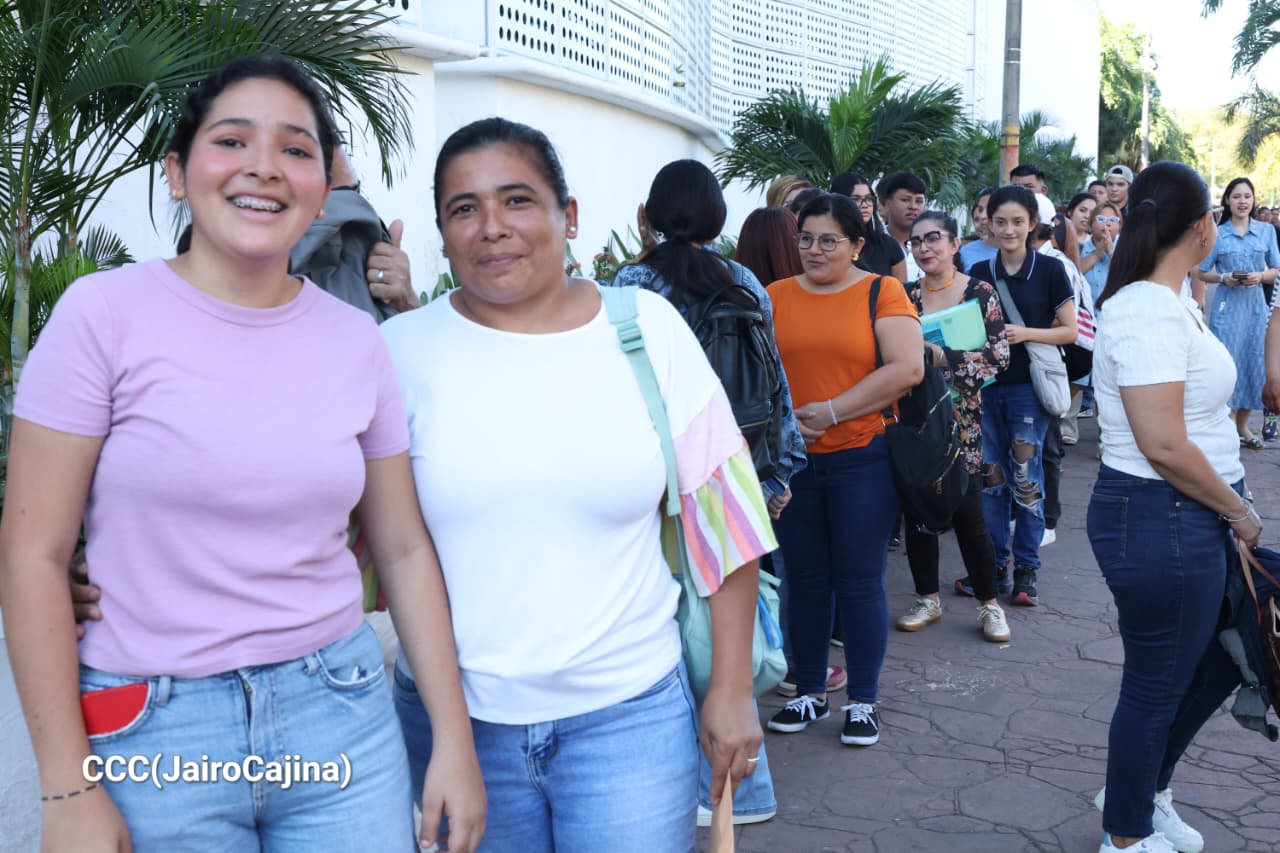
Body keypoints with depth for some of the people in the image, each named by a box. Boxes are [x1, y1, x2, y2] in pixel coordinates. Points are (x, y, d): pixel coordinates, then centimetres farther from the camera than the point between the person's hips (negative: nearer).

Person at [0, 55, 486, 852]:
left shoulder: (357, 339, 1)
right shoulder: (105, 313, -8)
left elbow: (404, 547, 6)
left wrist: (456, 740, 5)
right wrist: (69, 789, -9)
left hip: (340, 710, 3)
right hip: (152, 727, -2)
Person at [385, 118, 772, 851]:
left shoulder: (649, 328, -4)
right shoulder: (403, 348, -4)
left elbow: (720, 521, -1)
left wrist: (732, 689, -1)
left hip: (632, 709, -1)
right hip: (451, 714, 1)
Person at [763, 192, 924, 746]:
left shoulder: (881, 291, -1)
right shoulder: (775, 297, 8)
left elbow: (907, 368, -12)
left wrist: (831, 412, -14)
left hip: (861, 459, -3)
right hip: (791, 460, 3)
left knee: (859, 581, 4)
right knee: (805, 579, 12)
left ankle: (863, 700, 17)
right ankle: (810, 692, 25)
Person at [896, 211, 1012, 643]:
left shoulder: (980, 293, -2)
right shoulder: (905, 295, 7)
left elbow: (999, 355, -10)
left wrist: (941, 355, -20)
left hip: (959, 417, -3)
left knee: (967, 513, -3)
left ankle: (989, 604, 14)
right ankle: (927, 598, 22)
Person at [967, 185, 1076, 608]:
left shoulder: (1050, 269, -3)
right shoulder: (979, 273, 7)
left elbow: (1069, 331, -2)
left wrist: (1026, 333, -17)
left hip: (1028, 386, -3)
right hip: (986, 384, 3)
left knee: (1025, 477, -2)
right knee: (992, 477, 7)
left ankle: (1026, 569, 10)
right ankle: (994, 564, 18)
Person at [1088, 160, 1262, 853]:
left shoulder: (1160, 301, 10)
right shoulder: (1150, 312, -21)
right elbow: (1163, 444, -26)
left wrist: (1232, 510, 12)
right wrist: (1238, 511, -13)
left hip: (1195, 517, 10)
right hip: (1162, 519, -10)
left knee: (1220, 662, 23)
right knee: (1156, 688, 7)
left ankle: (1140, 791, 41)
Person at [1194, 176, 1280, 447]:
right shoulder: (1217, 234, 1)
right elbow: (1203, 273, 4)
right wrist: (1224, 277, -14)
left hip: (1256, 304, 3)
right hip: (1227, 305, -3)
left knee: (1253, 363, 6)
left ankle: (1242, 425, 19)